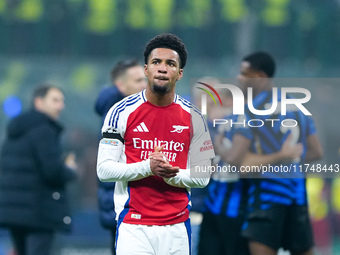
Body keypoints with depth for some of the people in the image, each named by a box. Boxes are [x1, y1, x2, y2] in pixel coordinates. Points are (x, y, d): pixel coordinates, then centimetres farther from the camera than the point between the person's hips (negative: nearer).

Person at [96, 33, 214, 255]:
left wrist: (171, 175, -14)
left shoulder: (193, 117, 5)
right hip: (133, 226, -2)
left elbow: (202, 177, 6)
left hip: (177, 227, 2)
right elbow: (104, 169, -4)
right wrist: (147, 167, -19)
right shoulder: (123, 112, -1)